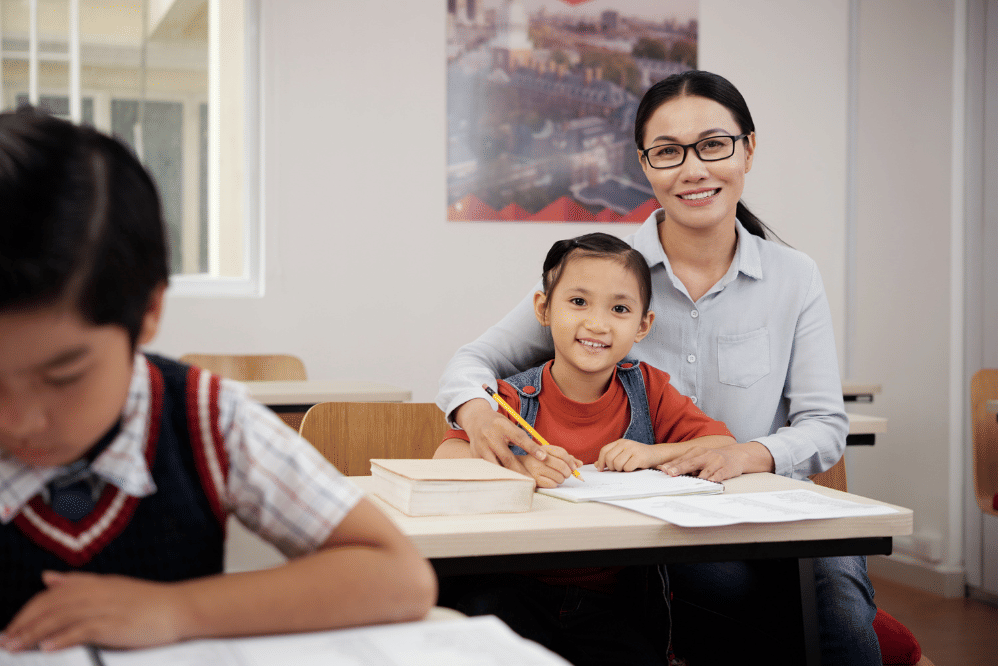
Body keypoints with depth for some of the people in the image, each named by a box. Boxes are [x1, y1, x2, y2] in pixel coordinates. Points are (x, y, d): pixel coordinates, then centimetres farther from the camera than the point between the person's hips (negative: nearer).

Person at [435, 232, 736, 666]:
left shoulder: (647, 390, 6)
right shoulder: (515, 399, -2)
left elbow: (726, 447, 4)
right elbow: (445, 460, -15)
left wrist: (654, 453, -11)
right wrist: (518, 464, -32)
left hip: (613, 597, 1)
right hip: (518, 587, -1)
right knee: (486, 612, -32)